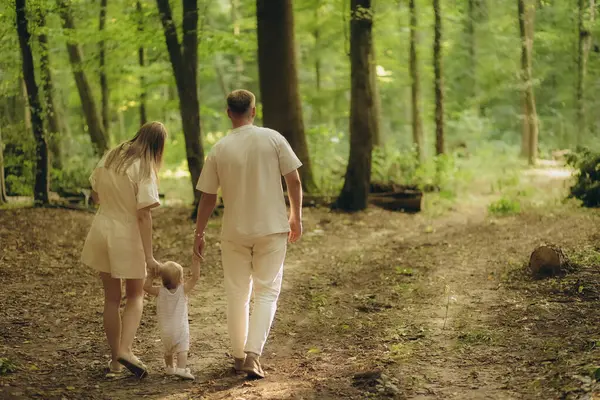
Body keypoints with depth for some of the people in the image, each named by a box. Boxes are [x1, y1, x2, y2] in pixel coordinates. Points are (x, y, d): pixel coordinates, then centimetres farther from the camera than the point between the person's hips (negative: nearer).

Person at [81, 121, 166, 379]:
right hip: (127, 235, -5)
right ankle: (125, 350, -6)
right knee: (135, 295, 12)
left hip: (102, 229, 5)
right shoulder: (145, 169, -16)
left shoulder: (110, 157, 2)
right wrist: (149, 255, -16)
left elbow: (95, 195, 12)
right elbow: (144, 215, -19)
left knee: (112, 298, 15)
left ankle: (115, 358, 20)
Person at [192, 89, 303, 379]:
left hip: (234, 232, 1)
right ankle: (252, 354, -8)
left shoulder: (219, 150, -3)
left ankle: (239, 356, 22)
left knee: (237, 295, 14)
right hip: (272, 229, -1)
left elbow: (207, 197, 1)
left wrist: (199, 234, 12)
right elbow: (294, 181, -5)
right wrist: (296, 217, 9)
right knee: (266, 292, 5)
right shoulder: (273, 139, -6)